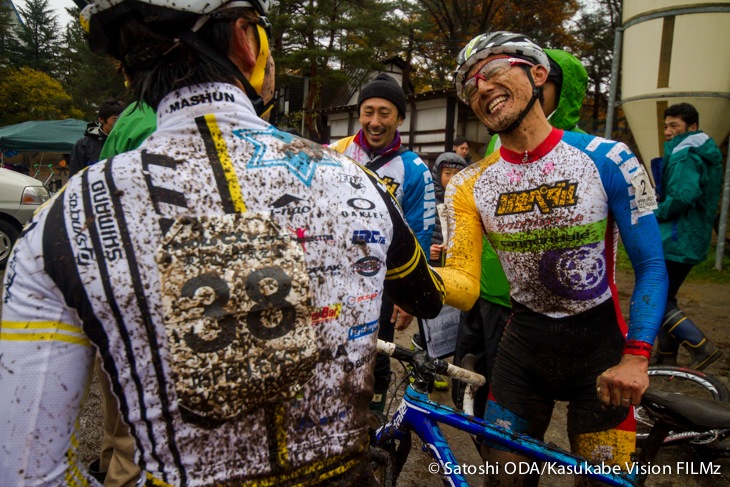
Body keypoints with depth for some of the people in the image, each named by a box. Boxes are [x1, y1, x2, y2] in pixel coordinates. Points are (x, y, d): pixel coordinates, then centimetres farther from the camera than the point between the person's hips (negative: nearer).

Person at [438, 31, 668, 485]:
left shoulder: (609, 160, -13)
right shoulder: (469, 187, -7)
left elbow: (651, 267, -9)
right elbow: (465, 287, -12)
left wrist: (636, 357, -21)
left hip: (600, 345, -2)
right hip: (524, 345, 2)